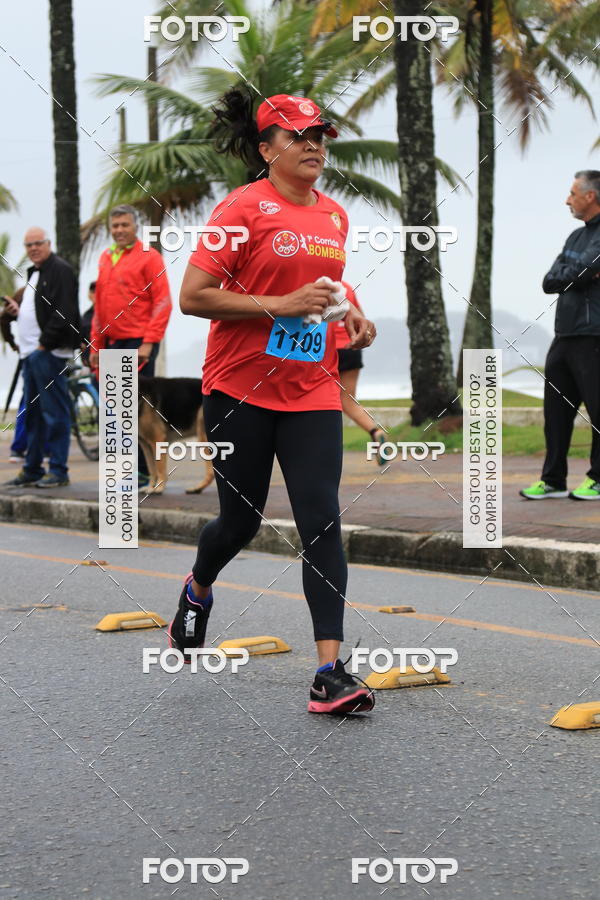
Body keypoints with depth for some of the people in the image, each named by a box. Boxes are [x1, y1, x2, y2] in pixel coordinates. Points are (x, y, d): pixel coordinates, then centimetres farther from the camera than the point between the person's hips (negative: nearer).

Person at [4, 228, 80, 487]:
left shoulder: (60, 271, -8)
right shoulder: (34, 273, 22)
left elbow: (63, 313, -17)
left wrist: (44, 344, -17)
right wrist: (18, 311, 12)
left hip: (48, 353, -10)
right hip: (31, 353, 10)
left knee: (54, 411, -7)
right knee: (32, 413, 12)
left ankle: (58, 471, -5)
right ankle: (32, 470, 18)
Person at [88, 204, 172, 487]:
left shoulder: (148, 257, -4)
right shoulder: (106, 259, 17)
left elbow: (162, 302, -9)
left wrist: (148, 342, -15)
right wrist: (96, 346, 16)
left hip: (138, 345, -7)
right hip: (112, 345, 7)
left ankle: (143, 471, -3)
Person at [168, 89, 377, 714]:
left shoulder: (334, 216, 11)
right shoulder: (245, 207, -10)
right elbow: (192, 297, -15)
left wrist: (348, 319, 7)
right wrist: (281, 304, -21)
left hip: (311, 391, 4)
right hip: (240, 387, -4)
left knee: (322, 521, -9)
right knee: (241, 519, 8)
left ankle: (330, 674, -12)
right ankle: (197, 592, 44)